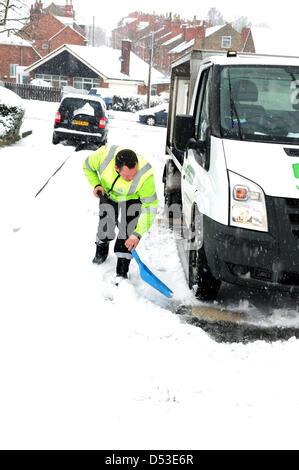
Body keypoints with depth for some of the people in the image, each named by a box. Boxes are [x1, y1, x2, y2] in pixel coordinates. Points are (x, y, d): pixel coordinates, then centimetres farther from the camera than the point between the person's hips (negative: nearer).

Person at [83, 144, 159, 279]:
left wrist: (138, 234, -35)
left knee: (127, 234, -12)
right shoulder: (104, 155, -36)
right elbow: (88, 167, -10)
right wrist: (96, 185, -25)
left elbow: (150, 206, -31)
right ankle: (101, 250, 37)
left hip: (132, 199, -2)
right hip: (108, 195, 2)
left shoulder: (145, 175, -41)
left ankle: (122, 272, 4)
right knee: (105, 231, 2)